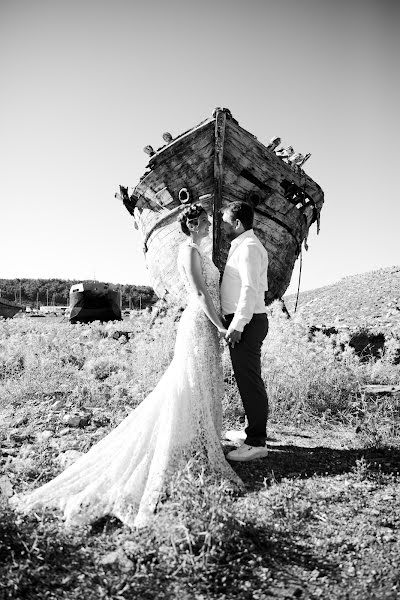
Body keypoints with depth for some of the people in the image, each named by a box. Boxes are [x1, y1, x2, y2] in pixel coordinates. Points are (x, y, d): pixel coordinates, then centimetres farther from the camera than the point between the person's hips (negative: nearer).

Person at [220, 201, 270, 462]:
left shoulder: (248, 247, -12)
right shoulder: (245, 246, 19)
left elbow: (250, 288, -22)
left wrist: (237, 325, -26)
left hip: (246, 323, -11)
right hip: (245, 322, 11)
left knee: (249, 380, -7)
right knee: (249, 379, 17)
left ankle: (256, 443, -1)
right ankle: (254, 430, 30)